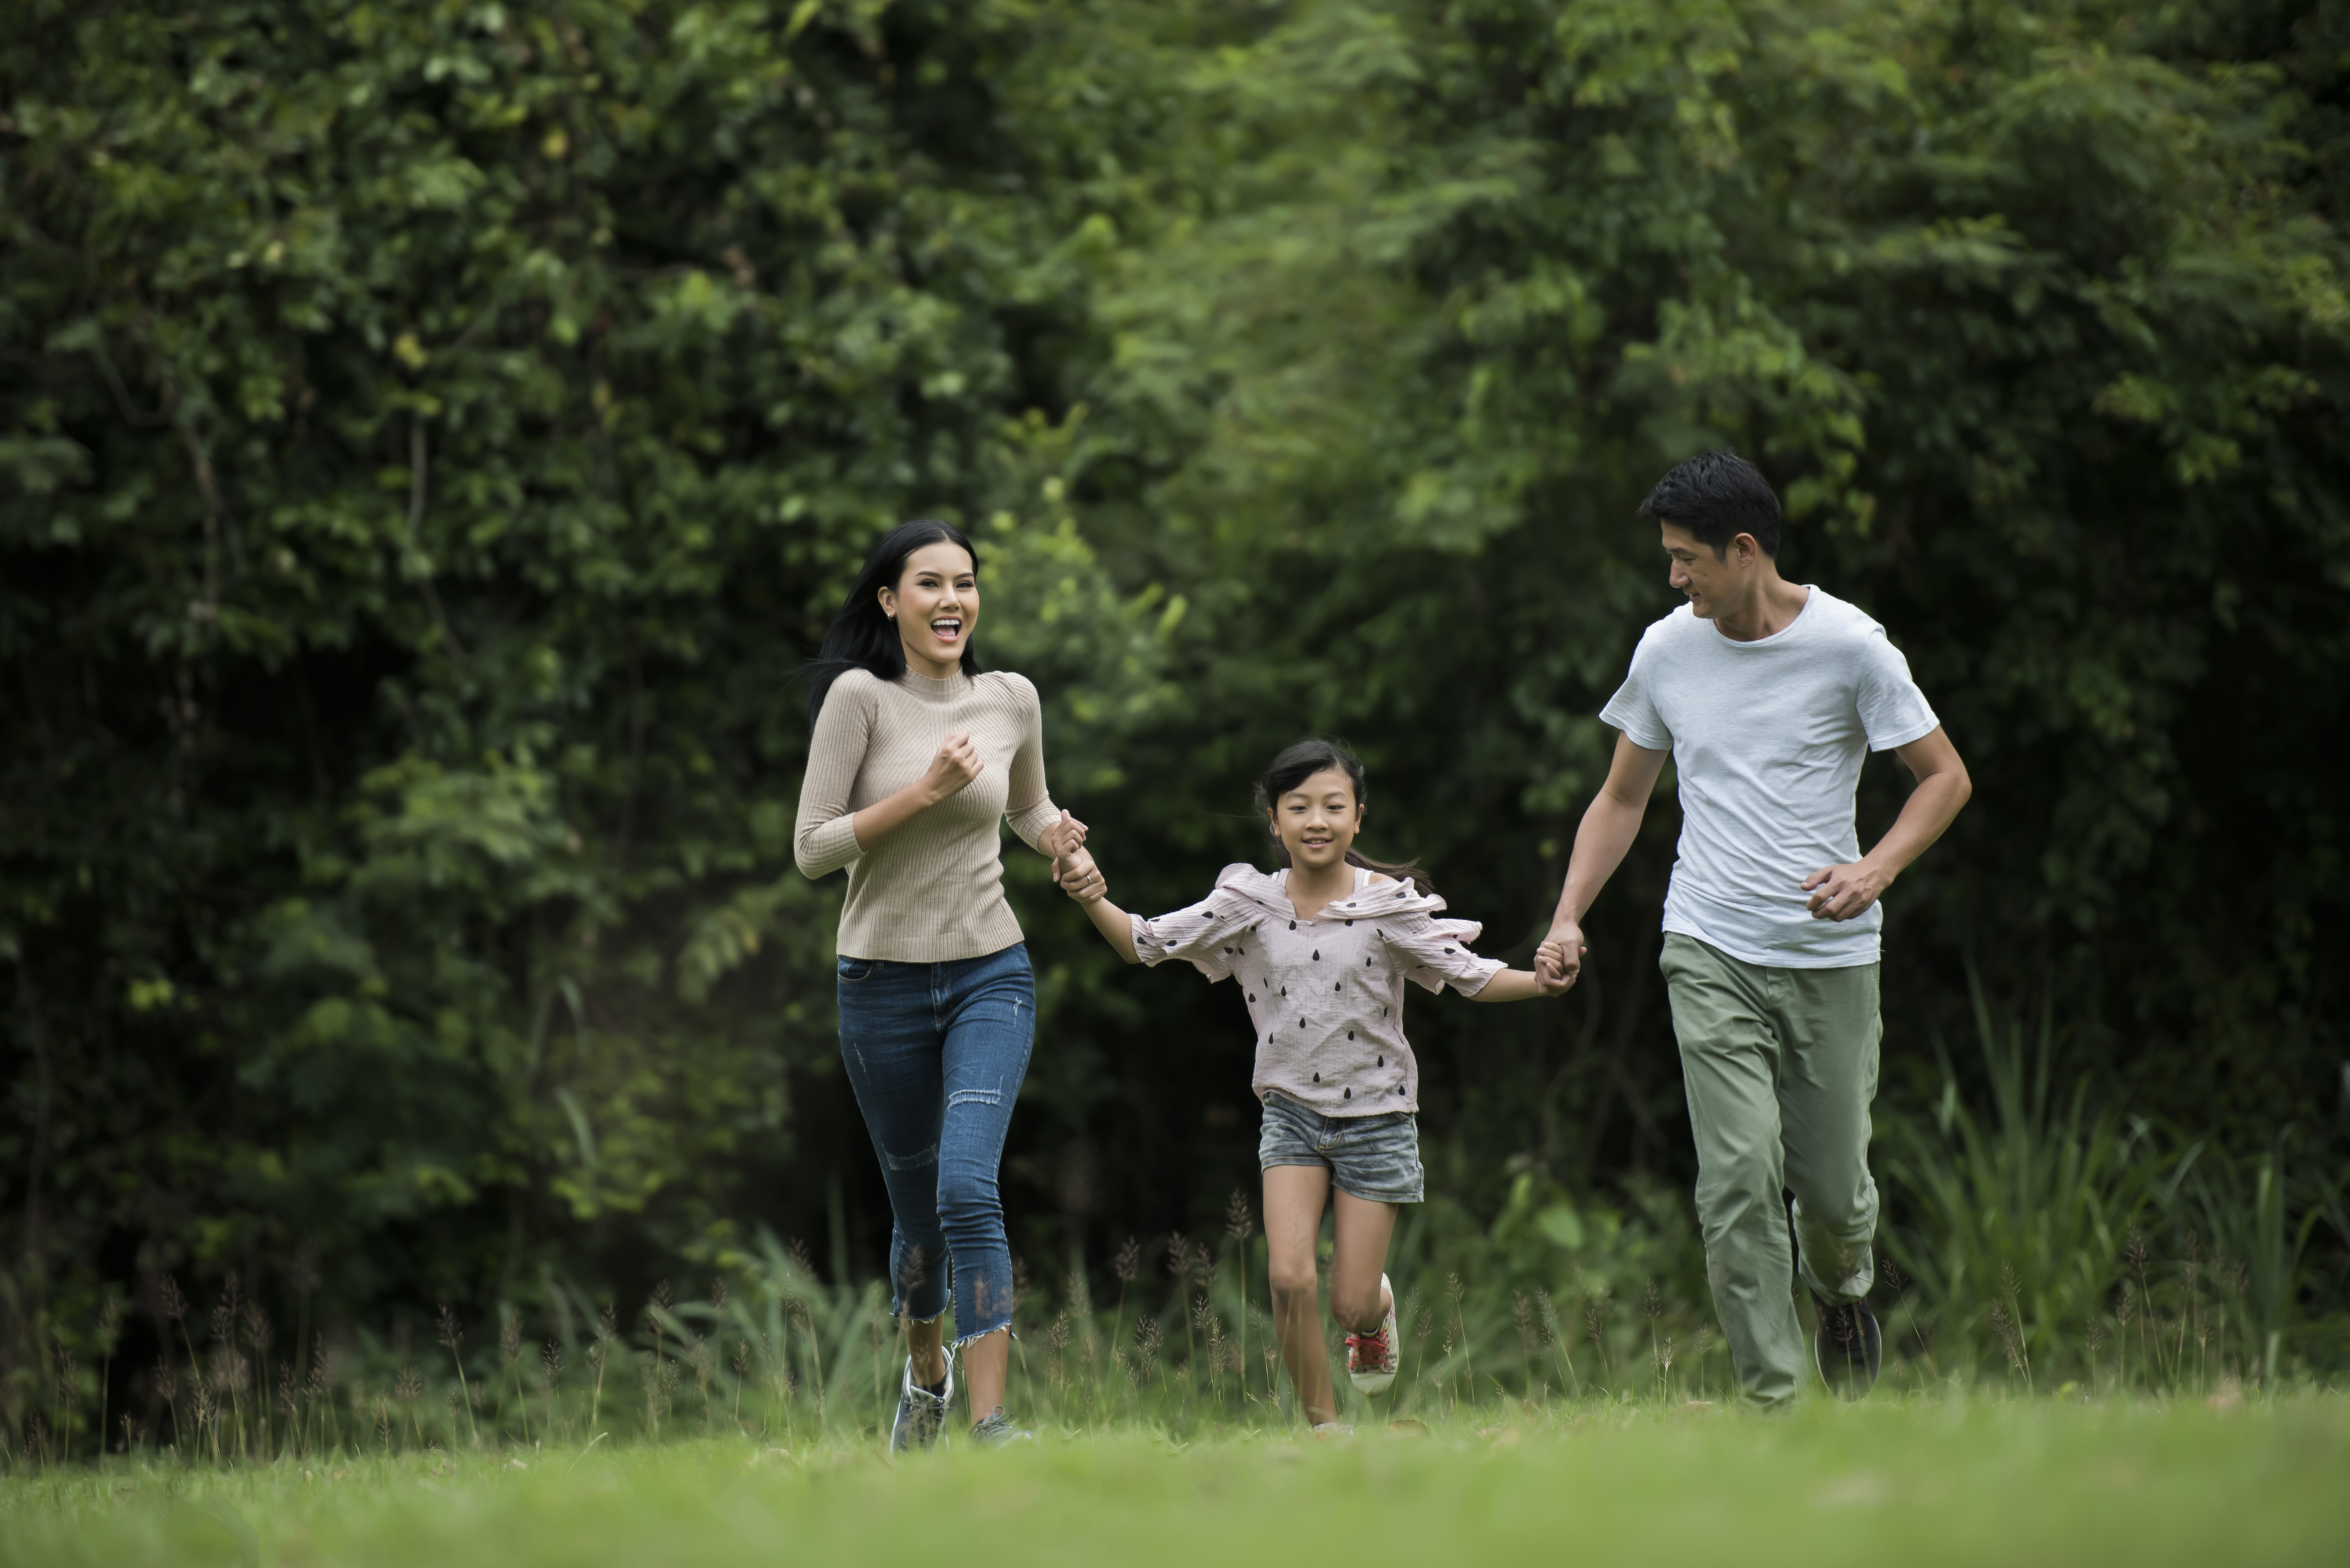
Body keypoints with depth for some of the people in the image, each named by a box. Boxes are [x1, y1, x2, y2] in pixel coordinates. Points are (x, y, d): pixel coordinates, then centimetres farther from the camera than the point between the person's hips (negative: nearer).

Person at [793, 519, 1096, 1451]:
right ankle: (927, 1371, 41)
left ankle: (991, 1424, -21)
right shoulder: (861, 696, -9)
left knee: (968, 1188, -18)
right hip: (883, 982, -1)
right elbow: (812, 849, -12)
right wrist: (925, 792, -21)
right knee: (916, 1209, 12)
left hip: (991, 978, 1)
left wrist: (1061, 844, -1)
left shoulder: (1011, 701, 2)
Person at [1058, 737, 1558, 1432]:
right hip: (1293, 1112, 1)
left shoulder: (1390, 906, -10)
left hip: (1375, 1118, -1)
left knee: (1351, 1304, -1)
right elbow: (1147, 943, 0)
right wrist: (1095, 902, -19)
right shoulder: (1249, 905, -5)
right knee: (1289, 1278, -15)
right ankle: (1322, 1425, 4)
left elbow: (1468, 975, -9)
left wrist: (1542, 980, -27)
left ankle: (1378, 1309, 38)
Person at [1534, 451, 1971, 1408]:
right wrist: (1568, 919, 4)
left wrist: (1875, 870, -17)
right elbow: (1622, 799, 17)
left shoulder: (1848, 645, -6)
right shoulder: (1667, 651, 5)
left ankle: (1842, 1293, 41)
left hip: (1830, 952, -1)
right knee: (1738, 1177, -13)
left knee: (1832, 1185, 5)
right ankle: (1772, 1401, -10)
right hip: (1710, 951, 1)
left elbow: (1945, 777, 1)